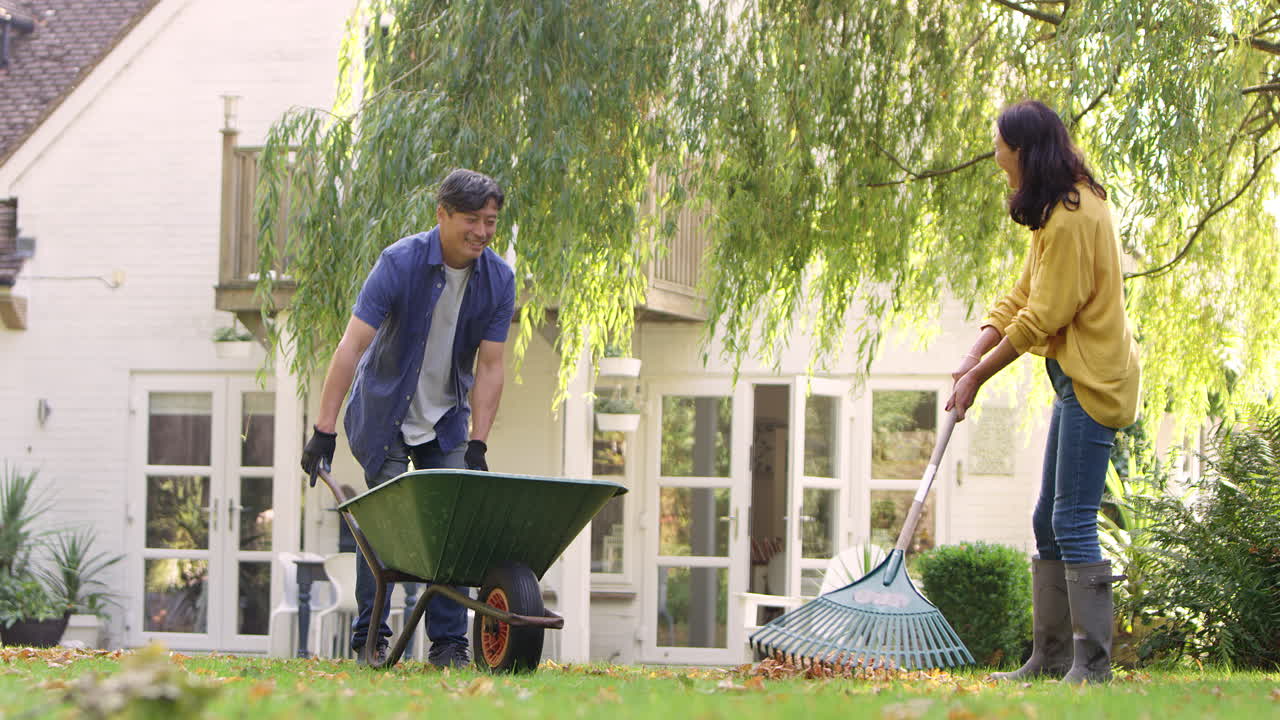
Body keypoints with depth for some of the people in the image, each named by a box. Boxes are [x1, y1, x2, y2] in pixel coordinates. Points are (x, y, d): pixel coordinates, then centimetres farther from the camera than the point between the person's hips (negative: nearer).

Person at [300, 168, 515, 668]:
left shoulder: (498, 279, -10)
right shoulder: (400, 263, -22)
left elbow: (489, 368, -7)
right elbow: (352, 347, -25)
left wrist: (477, 445, -13)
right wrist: (324, 431, -28)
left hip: (447, 420, 3)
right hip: (385, 415, -3)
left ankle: (448, 642, -2)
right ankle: (369, 636, -2)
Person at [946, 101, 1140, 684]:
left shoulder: (1073, 217, -19)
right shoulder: (1057, 212, 14)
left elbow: (1043, 316, -19)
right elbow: (1021, 297, 13)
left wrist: (979, 376, -11)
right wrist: (973, 358, 2)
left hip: (1093, 382, -11)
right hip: (1078, 380, 11)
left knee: (1073, 524, -11)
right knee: (1048, 522, 12)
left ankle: (1091, 667, -9)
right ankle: (1050, 659, 16)